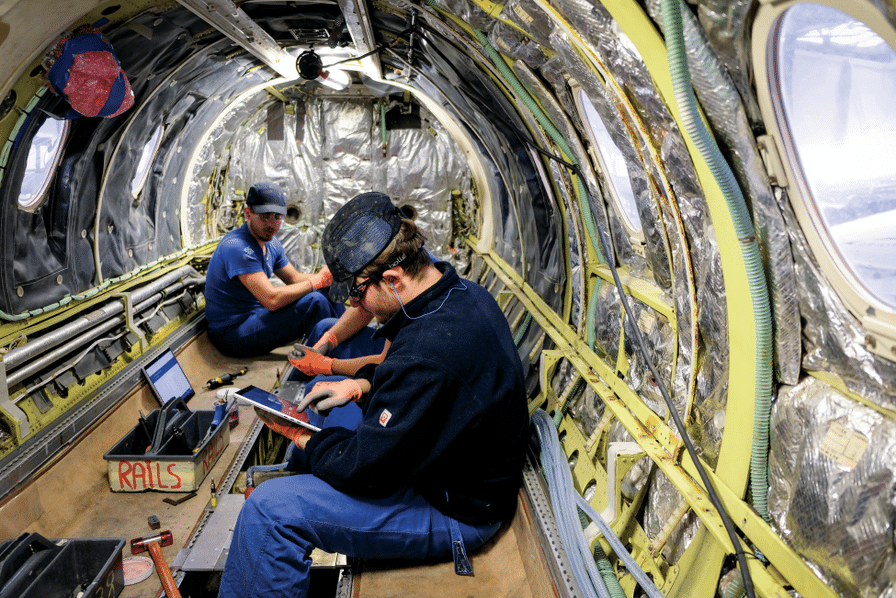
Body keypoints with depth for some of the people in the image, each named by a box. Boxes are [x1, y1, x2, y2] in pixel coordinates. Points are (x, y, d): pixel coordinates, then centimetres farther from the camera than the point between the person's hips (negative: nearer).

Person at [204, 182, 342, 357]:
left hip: (255, 315, 10)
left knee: (328, 292, 6)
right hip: (231, 333, -10)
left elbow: (294, 278, 11)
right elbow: (272, 300, -32)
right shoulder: (237, 248, -26)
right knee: (313, 302, -23)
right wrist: (317, 281, -22)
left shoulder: (271, 243, 5)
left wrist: (329, 276, -7)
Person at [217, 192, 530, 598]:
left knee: (269, 510, -15)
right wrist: (361, 384, 2)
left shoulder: (430, 350, -36)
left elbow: (364, 469, -26)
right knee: (325, 416, 23)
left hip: (454, 512, -10)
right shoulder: (463, 292, -4)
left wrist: (301, 436, -8)